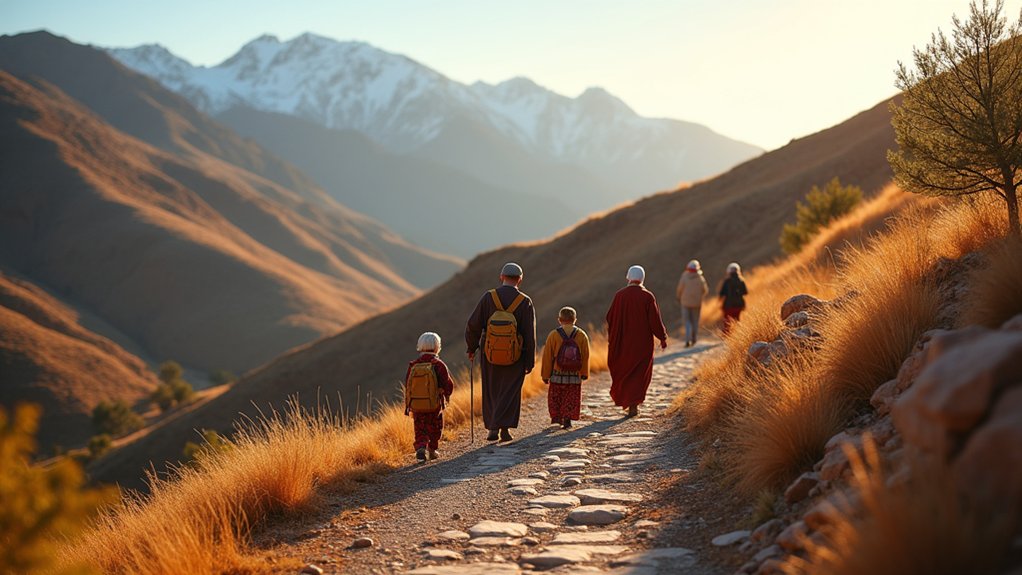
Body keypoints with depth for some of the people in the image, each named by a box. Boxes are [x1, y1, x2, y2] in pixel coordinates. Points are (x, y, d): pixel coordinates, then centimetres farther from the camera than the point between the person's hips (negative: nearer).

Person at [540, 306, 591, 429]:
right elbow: (585, 357, 3)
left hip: (557, 375, -1)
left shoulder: (553, 335, -7)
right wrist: (584, 373, 13)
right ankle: (567, 420, 2)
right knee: (571, 399, 9)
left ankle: (556, 417, 8)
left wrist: (546, 375, 5)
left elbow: (547, 357, -3)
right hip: (575, 377, 1)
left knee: (555, 398, 14)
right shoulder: (582, 336, -2)